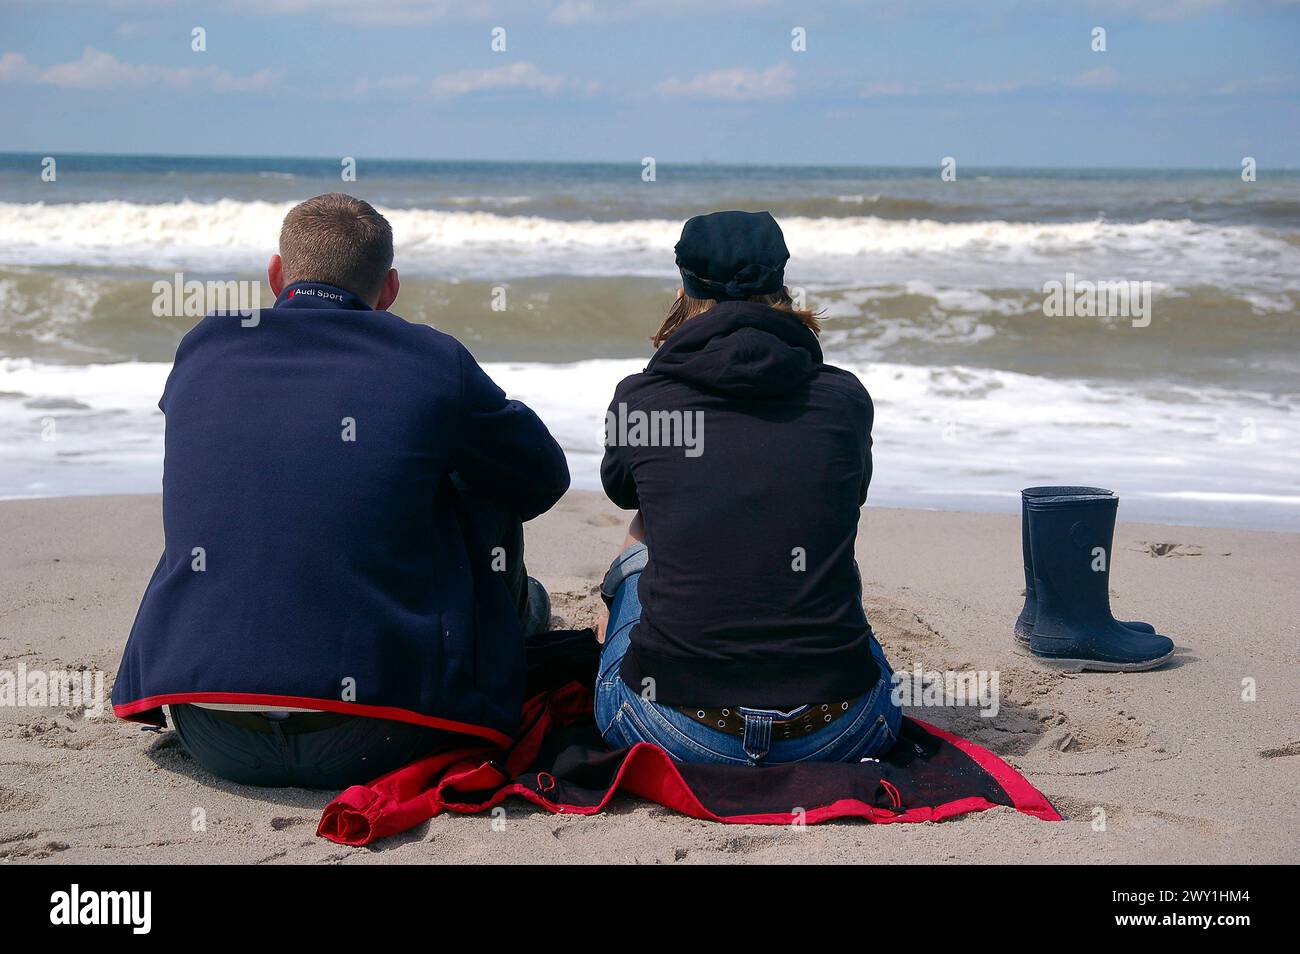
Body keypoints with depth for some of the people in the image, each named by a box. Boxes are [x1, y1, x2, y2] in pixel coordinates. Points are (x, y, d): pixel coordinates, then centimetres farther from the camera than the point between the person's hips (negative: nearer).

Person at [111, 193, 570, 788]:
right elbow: (544, 477, 15)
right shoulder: (433, 361, -1)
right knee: (488, 489, 15)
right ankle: (515, 620, 46)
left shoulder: (200, 350, 7)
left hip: (213, 744, 4)